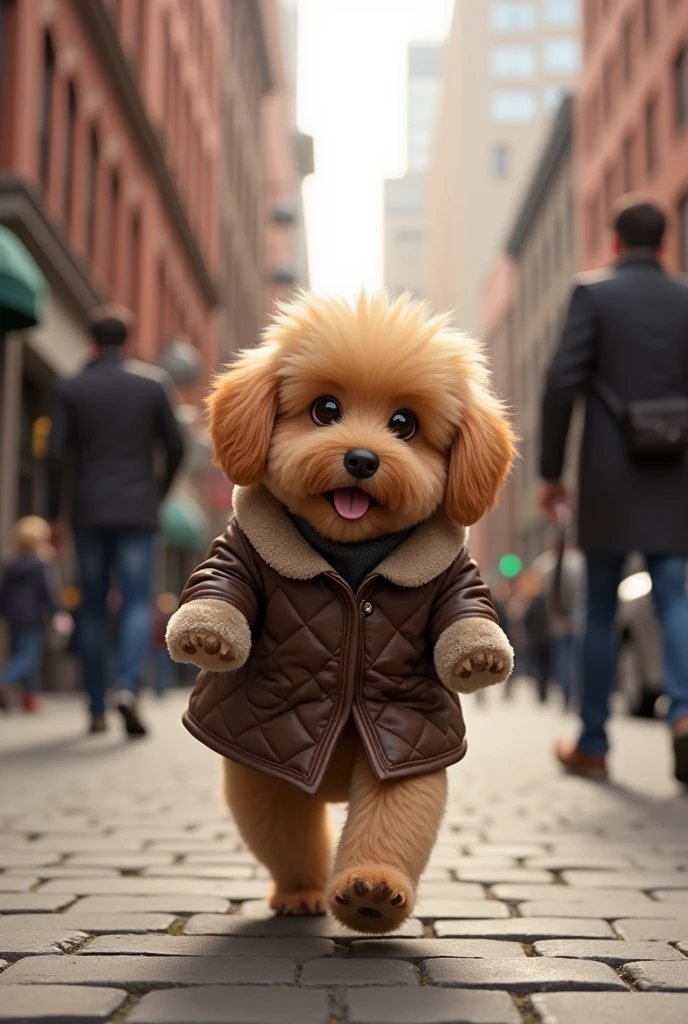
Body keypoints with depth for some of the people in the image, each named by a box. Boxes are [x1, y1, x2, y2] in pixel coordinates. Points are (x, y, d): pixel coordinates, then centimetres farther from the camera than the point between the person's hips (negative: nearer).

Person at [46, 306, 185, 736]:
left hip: (90, 514, 1)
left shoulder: (71, 389, 2)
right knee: (138, 605, -1)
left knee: (93, 609, 9)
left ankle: (97, 711, 12)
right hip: (138, 513, -1)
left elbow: (57, 454, -5)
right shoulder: (152, 383, 3)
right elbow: (175, 446, 2)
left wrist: (55, 516, 1)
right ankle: (128, 688, -24)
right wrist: (159, 494, 17)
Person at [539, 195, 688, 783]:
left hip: (610, 475, -2)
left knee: (601, 609, 8)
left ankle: (593, 744, 15)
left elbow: (562, 384, -9)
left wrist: (551, 471, -3)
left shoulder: (594, 293, -2)